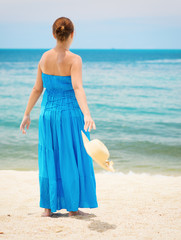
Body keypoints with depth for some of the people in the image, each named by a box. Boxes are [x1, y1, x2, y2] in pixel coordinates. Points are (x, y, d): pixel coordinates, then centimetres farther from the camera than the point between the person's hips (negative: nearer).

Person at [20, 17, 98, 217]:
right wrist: (87, 114, -36)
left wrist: (27, 114, 13)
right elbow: (77, 88, -26)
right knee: (71, 160, 7)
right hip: (70, 113, -4)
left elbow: (37, 88, 5)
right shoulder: (74, 59, -13)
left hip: (48, 112, 4)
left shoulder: (45, 57, 1)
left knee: (49, 159, 13)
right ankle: (72, 207, 15)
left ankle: (48, 207, 17)